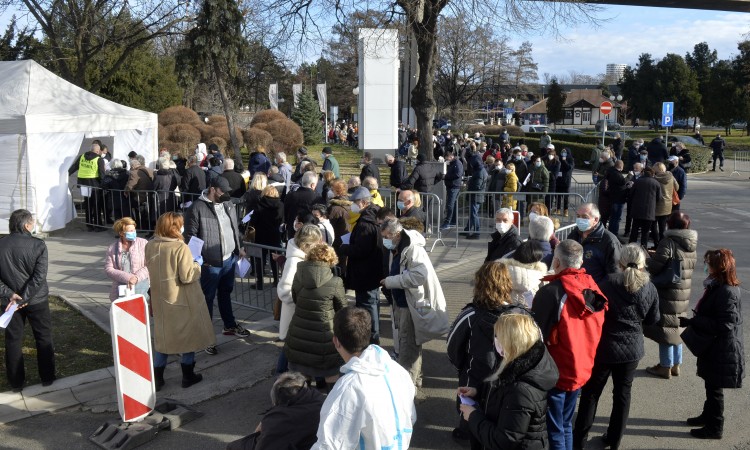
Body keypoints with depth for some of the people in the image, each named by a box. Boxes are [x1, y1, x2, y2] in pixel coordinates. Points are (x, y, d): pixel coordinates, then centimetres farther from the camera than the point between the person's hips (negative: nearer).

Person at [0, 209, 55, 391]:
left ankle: (16, 382, 21)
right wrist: (24, 298, -19)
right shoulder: (38, 245, -14)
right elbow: (39, 277, -21)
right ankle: (47, 377, 22)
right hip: (37, 300, -2)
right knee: (44, 338, 14)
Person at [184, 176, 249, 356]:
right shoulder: (197, 208, -15)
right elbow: (190, 235, -14)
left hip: (230, 258, 7)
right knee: (208, 298, 4)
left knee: (226, 293, 22)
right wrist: (197, 258, -19)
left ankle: (230, 326, 38)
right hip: (210, 263, -7)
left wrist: (239, 247, 18)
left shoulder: (227, 203, 7)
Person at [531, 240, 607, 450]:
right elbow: (596, 332, 10)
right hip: (581, 369, 7)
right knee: (566, 424, 21)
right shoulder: (593, 289, 0)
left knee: (555, 429, 6)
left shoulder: (550, 292, -22)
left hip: (555, 372, -6)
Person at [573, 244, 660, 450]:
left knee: (591, 392, 9)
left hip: (605, 347, -3)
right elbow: (652, 320, 6)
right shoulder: (650, 290, -4)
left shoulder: (609, 284, -15)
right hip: (632, 349, 3)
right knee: (623, 393, 17)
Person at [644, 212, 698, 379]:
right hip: (684, 295, 7)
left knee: (665, 329, 4)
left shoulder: (668, 243, -20)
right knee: (676, 328, 19)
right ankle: (676, 364, 29)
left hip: (667, 294, -7)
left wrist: (649, 257, 1)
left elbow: (655, 267, -21)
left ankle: (665, 366, 13)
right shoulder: (692, 245, 5)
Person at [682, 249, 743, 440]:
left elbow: (723, 325, -29)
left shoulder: (727, 293, -27)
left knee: (715, 388, 5)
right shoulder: (719, 287, 5)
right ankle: (708, 415, 40)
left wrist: (692, 321, -26)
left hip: (722, 351, -9)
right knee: (711, 386, 23)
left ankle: (714, 428, 20)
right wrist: (694, 321, 3)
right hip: (714, 347, 9)